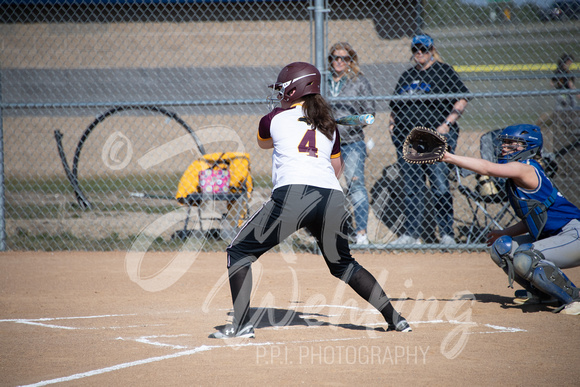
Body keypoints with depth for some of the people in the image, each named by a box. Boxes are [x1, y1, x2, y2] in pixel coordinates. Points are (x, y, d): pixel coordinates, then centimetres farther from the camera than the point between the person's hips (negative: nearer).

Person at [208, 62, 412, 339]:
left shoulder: (275, 119, 14)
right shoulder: (329, 125, 24)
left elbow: (263, 142, 38)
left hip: (292, 193, -5)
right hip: (332, 199, 5)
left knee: (239, 252, 7)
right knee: (342, 264, 25)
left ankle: (241, 325, -8)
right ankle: (395, 318, 19)